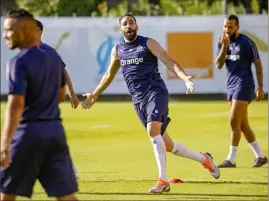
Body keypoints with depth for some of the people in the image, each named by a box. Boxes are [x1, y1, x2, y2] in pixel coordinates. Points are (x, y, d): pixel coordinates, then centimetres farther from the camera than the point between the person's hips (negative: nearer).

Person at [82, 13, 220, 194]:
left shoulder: (148, 44, -3)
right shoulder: (117, 50, 13)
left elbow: (168, 61, -15)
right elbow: (109, 75, 28)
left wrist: (185, 77, -31)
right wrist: (95, 95, 34)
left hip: (156, 92, -6)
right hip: (138, 100, 6)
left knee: (153, 131, -29)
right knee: (166, 145, 7)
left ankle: (163, 180, -27)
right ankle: (203, 159, 29)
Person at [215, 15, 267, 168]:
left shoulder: (246, 43, -10)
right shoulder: (223, 42, 8)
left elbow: (258, 64, -7)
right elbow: (219, 65, 0)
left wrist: (260, 87, -10)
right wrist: (224, 47, -13)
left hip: (244, 85, -7)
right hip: (231, 85, 7)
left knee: (234, 122, -11)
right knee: (242, 124, 10)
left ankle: (231, 160, -5)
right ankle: (260, 156, 19)